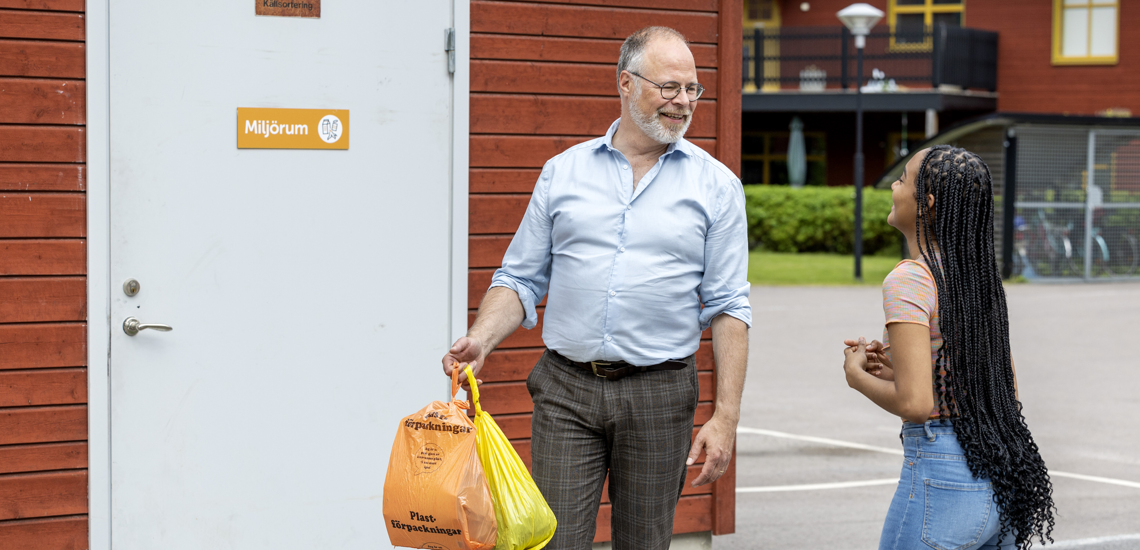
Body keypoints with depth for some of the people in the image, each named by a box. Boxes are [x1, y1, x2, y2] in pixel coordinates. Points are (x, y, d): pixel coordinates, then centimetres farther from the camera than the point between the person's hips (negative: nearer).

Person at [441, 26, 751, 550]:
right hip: (565, 389, 1)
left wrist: (726, 416, -6)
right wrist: (480, 339, -10)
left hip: (658, 395, 0)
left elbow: (728, 307, 0)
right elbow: (521, 278, 9)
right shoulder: (563, 172, 7)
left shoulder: (716, 186, 3)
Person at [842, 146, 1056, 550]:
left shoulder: (909, 280, -13)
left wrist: (858, 376, -2)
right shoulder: (978, 275, 10)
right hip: (1001, 479, 8)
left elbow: (915, 404, -20)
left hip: (942, 475, -8)